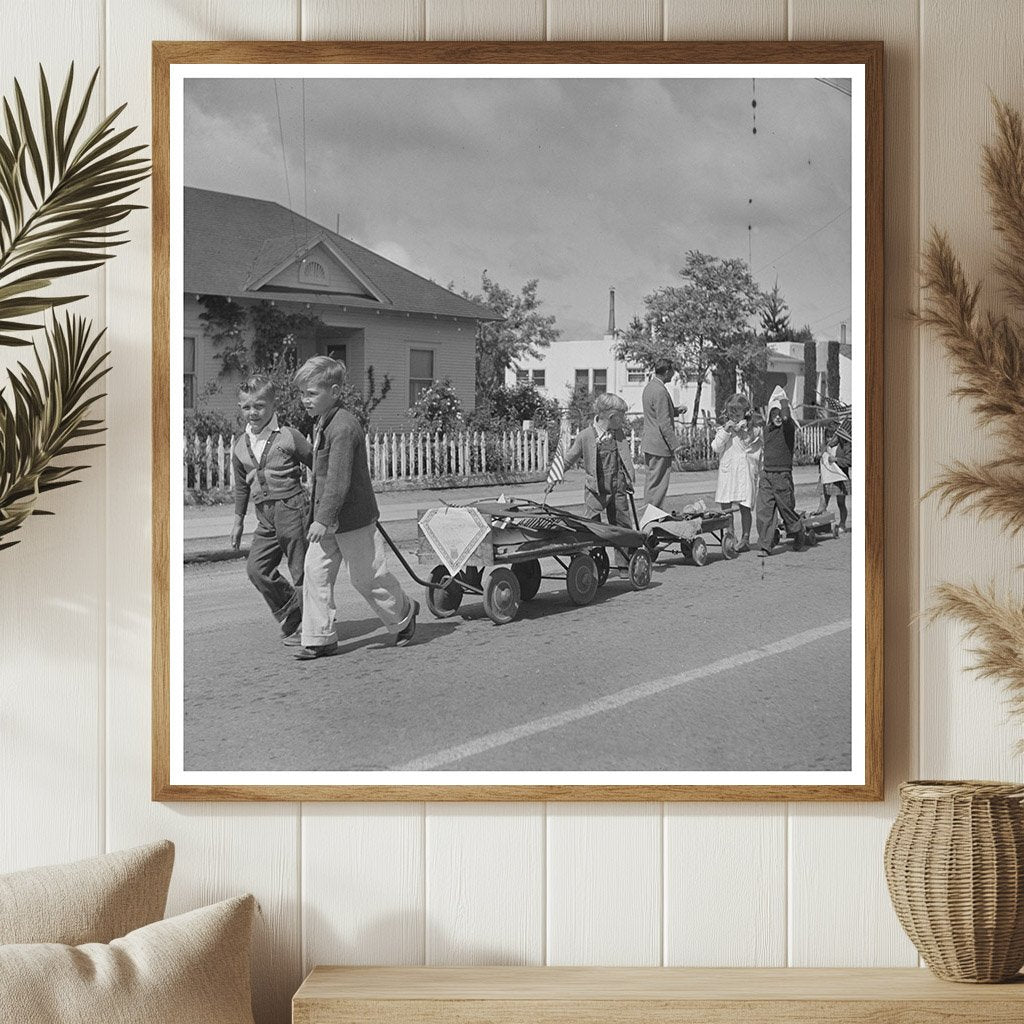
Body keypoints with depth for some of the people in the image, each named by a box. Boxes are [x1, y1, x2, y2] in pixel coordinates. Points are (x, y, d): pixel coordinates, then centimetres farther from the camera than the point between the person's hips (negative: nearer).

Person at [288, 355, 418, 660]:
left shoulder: (344, 428, -21)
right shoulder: (321, 424, 11)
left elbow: (339, 479, -25)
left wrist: (324, 519, -26)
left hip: (353, 519, -9)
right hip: (327, 518, 9)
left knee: (367, 576, 4)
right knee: (315, 572, 1)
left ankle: (403, 614, 28)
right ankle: (319, 638, 5)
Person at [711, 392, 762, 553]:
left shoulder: (754, 430, 2)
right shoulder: (723, 429, 9)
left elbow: (755, 452, -1)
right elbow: (716, 448, -3)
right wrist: (726, 431, -10)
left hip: (745, 472, -3)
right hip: (726, 472, 3)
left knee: (744, 507, -2)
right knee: (725, 508, 1)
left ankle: (745, 538, 3)